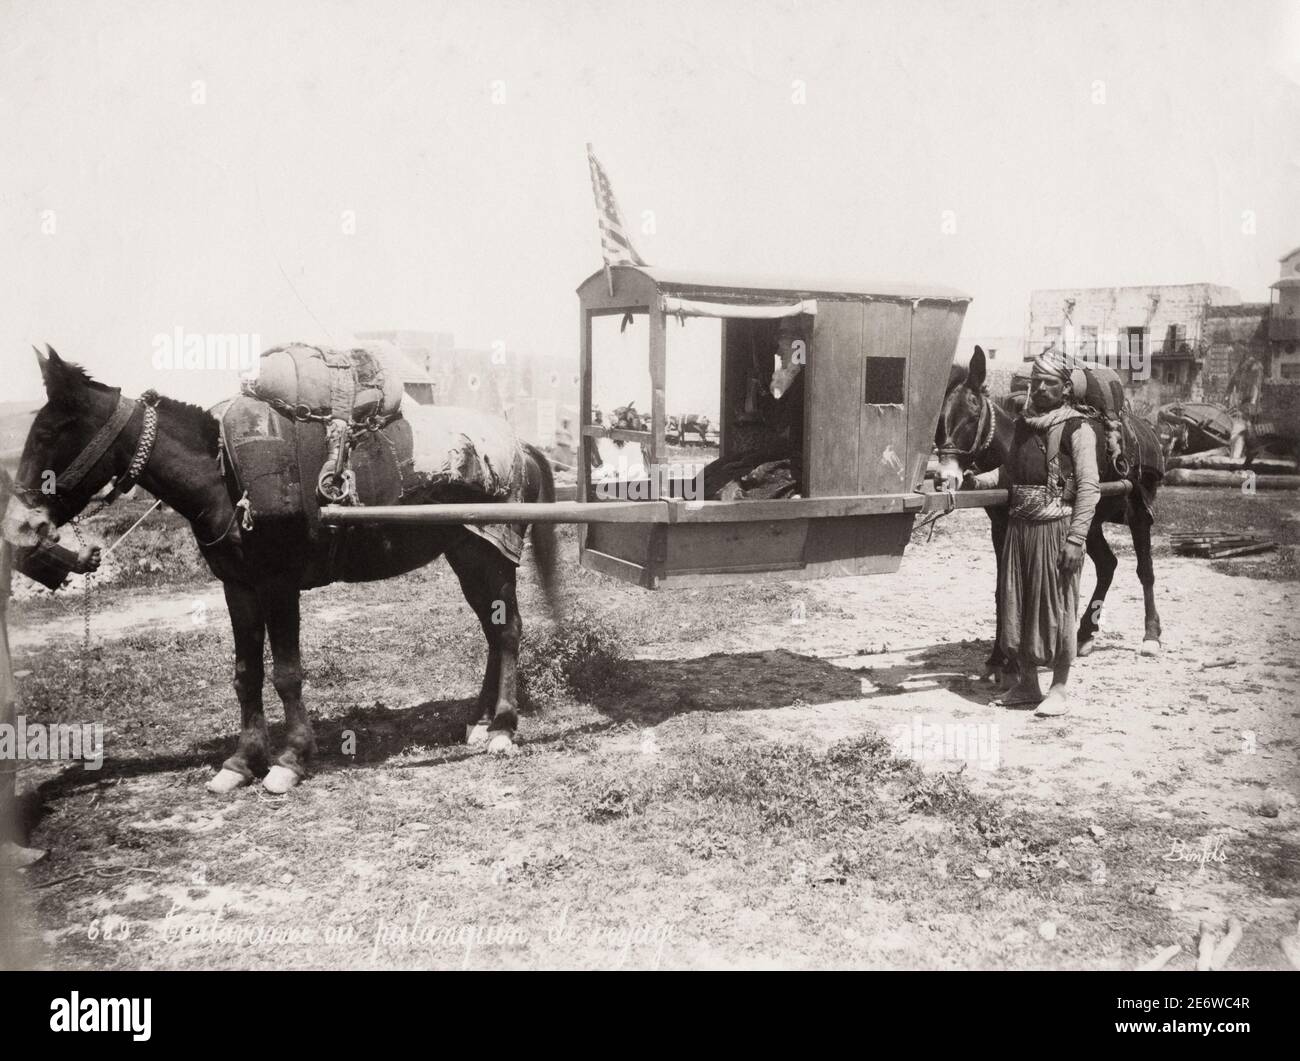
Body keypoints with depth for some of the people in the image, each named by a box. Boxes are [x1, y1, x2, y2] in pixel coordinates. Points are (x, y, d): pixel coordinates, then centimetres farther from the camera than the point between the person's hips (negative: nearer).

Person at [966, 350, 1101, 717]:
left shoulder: (1077, 428, -8)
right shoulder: (1023, 424, 11)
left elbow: (1089, 487, -12)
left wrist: (1075, 538, -18)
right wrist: (978, 479, 1)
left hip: (1056, 527, -6)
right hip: (1019, 525, 6)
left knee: (1056, 606, 2)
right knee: (1016, 603, 11)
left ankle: (1059, 689, 15)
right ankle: (1026, 684, 25)